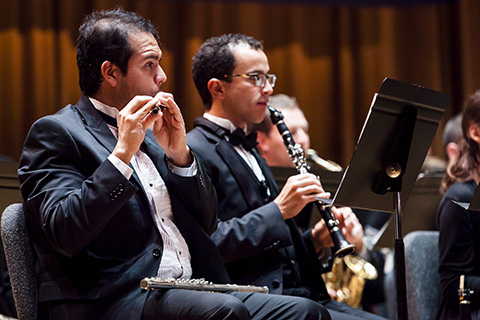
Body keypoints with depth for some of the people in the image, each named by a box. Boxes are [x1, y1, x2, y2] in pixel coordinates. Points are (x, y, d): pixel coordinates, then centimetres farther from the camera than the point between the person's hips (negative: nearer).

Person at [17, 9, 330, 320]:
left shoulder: (149, 130, 22)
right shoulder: (55, 132, 0)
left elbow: (207, 224, 20)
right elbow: (65, 236, -16)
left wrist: (179, 153, 5)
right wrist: (122, 153, -18)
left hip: (188, 293, 8)